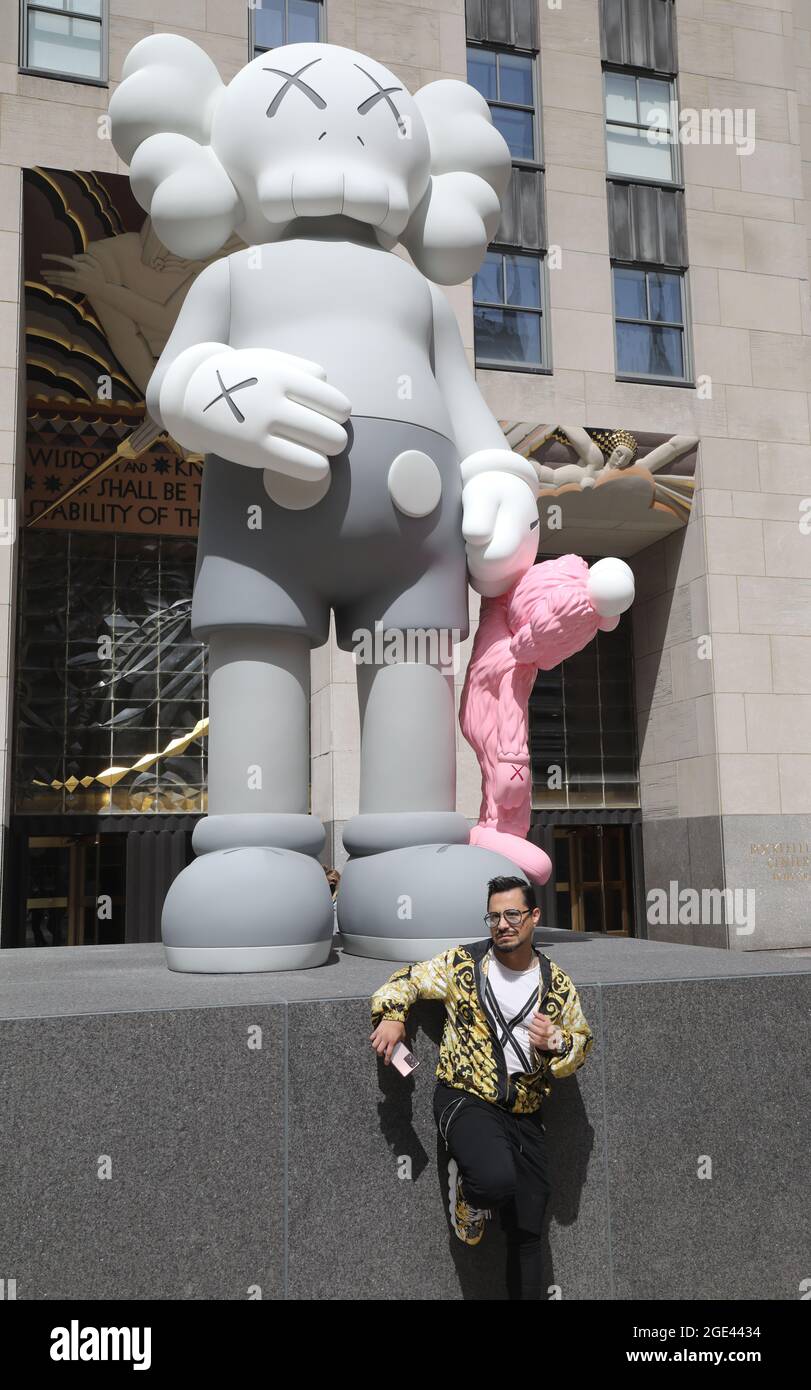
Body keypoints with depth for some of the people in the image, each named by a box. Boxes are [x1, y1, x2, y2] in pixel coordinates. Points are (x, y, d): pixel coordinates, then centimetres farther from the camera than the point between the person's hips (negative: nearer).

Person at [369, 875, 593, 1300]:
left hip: (526, 1114, 4)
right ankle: (466, 1190, 4)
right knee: (497, 1180, -32)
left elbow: (582, 1042, 11)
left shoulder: (557, 983, 4)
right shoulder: (462, 963, -3)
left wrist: (555, 1042, -11)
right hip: (466, 1099, -3)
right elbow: (406, 980, 8)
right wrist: (391, 1016, -12)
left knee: (527, 1231, 8)